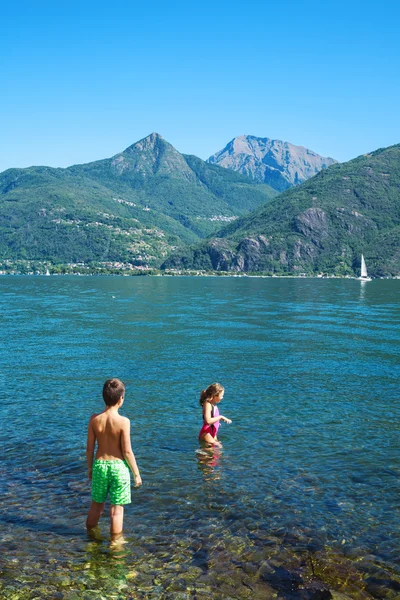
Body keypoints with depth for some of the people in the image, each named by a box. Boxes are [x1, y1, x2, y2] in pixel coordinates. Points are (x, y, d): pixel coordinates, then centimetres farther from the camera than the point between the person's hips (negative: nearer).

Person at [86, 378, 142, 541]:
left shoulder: (94, 419, -6)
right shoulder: (123, 421, -16)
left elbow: (90, 448, 1)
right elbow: (127, 451, -13)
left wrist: (90, 467, 17)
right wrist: (136, 473, -3)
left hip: (100, 465, 4)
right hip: (118, 467, -4)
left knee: (96, 505, 22)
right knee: (117, 508, 8)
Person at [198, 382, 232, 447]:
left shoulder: (214, 405, 11)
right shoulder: (207, 404, -17)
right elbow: (208, 421, -29)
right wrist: (220, 417, -21)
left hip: (213, 434, 10)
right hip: (206, 434, -10)